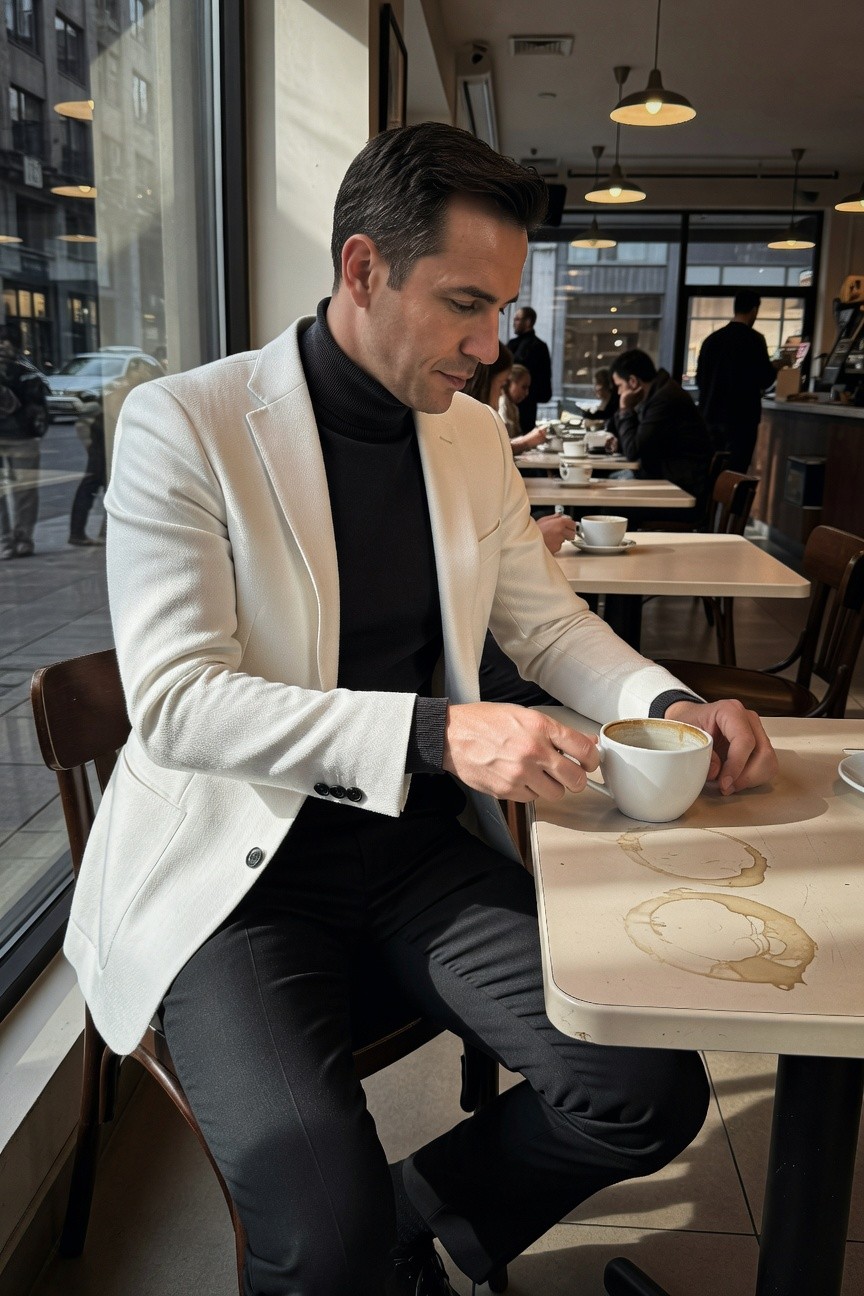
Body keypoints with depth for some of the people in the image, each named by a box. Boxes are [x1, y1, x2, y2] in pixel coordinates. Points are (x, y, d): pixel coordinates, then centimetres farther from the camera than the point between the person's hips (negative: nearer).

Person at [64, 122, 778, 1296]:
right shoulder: (183, 424, -11)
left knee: (651, 1094, -10)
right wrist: (435, 733, -28)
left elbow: (549, 624, 15)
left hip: (420, 839, 6)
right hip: (239, 858, -5)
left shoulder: (475, 435, 7)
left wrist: (670, 704, -5)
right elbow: (176, 702, -18)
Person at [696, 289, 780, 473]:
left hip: (710, 416, 6)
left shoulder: (711, 339, 7)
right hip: (741, 418, -6)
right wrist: (775, 368, 10)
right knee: (735, 473, -3)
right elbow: (764, 380, -10)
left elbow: (699, 379, 12)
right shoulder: (754, 339, -9)